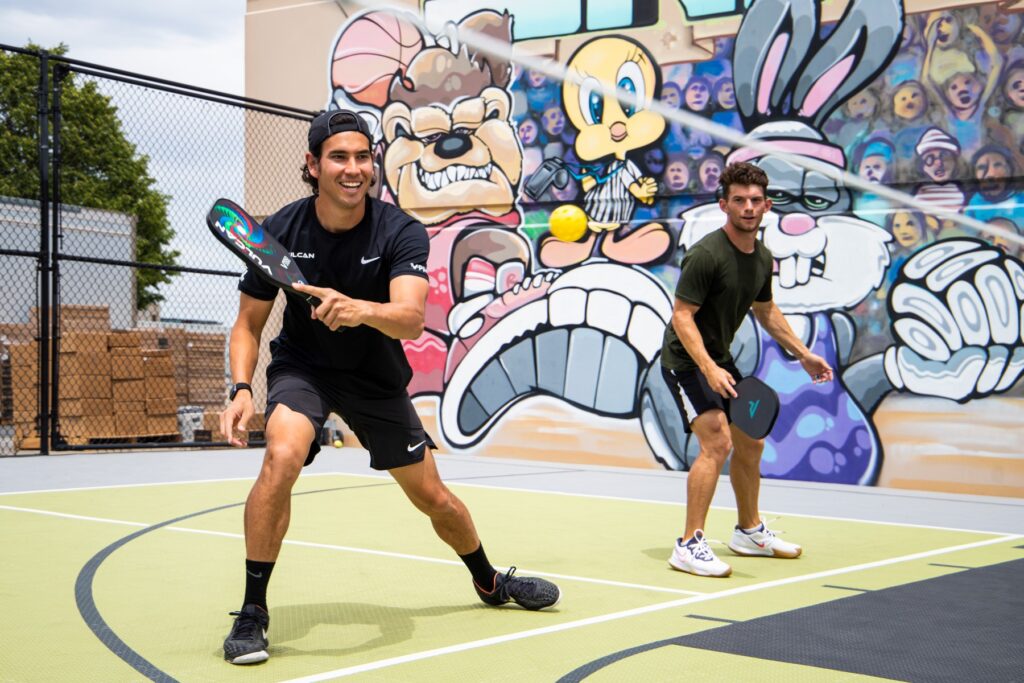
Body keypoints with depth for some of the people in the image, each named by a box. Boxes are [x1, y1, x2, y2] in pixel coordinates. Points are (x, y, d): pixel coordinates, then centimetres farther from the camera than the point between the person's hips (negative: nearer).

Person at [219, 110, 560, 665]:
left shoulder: (401, 233, -20)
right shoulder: (280, 232, -18)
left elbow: (411, 319, -36)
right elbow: (248, 324, -9)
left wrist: (365, 310, -58)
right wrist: (241, 388, -26)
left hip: (376, 376, 1)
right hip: (302, 366, -1)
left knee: (433, 497, 9)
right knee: (282, 456, -32)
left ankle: (490, 583, 39)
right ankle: (252, 613, -19)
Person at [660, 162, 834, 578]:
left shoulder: (762, 258, 4)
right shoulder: (706, 255, -22)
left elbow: (765, 311, 20)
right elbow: (682, 315, -24)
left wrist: (802, 353, 19)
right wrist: (708, 368, -35)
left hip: (720, 360, 9)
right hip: (686, 360, -9)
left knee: (750, 443, 16)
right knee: (716, 442, -22)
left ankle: (749, 531, 34)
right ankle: (689, 546, -17)